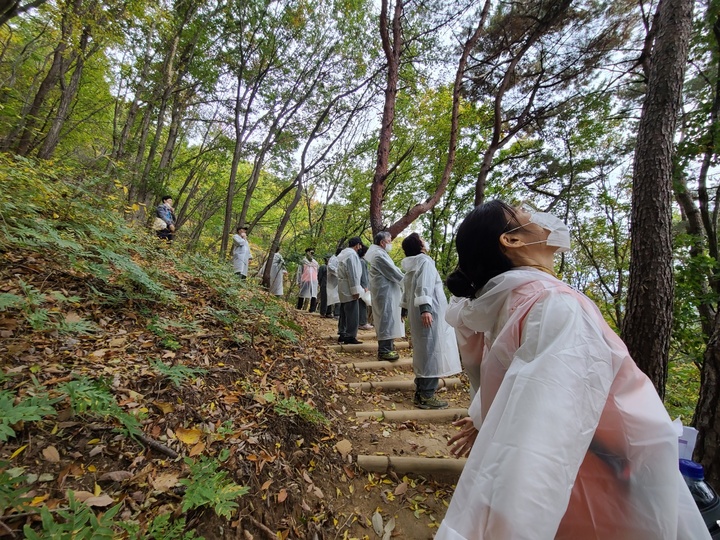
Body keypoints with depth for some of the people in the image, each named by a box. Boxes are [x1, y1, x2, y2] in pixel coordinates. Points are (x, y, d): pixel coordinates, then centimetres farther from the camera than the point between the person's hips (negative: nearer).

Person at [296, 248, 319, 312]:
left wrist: (318, 282, 12)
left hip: (314, 282, 2)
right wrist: (299, 282, -1)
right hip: (305, 281, -2)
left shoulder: (315, 263, 16)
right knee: (302, 295, 6)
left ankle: (312, 310, -9)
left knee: (314, 296, -9)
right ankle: (298, 309, 18)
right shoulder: (302, 262, 6)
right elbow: (299, 272, 4)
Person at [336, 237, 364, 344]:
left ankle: (342, 334, 22)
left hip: (343, 289, 10)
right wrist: (355, 290, -17)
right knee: (352, 314, -5)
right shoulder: (352, 254, -15)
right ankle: (350, 336, -1)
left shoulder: (343, 253, 16)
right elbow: (352, 273, -19)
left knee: (344, 313, 15)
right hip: (349, 289, -10)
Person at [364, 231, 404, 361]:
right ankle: (384, 350, -2)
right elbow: (392, 272, -15)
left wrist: (403, 279, 10)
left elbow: (391, 270, 18)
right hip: (385, 292, -11)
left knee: (387, 319, 15)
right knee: (386, 319, -7)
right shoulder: (379, 254, -16)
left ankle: (387, 346, 25)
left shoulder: (380, 253, 16)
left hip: (386, 291, 11)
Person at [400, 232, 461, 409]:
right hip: (430, 315, -9)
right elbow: (424, 287, -24)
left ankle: (420, 392, 22)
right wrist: (425, 308, -32)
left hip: (417, 315, 9)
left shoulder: (411, 266, 16)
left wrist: (409, 309, 28)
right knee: (432, 353, -5)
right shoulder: (425, 262, -10)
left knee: (424, 354, 14)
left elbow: (407, 291, 22)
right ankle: (426, 396, 0)